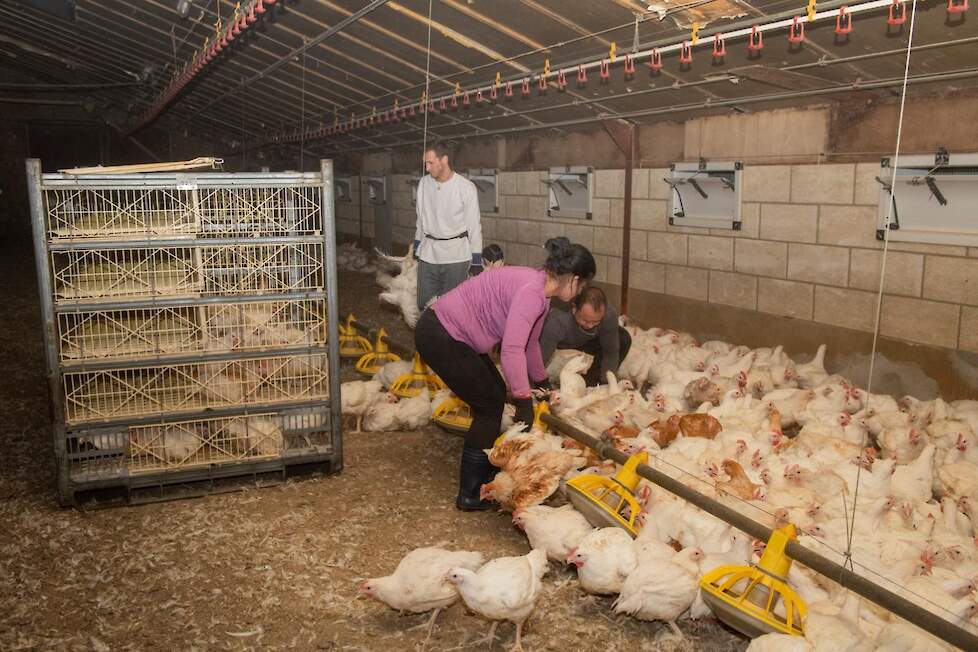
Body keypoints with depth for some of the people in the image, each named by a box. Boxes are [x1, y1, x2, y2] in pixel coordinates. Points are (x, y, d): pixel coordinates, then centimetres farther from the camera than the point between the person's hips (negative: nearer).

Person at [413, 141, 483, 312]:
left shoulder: (466, 187, -10)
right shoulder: (424, 183, 3)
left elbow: (474, 225, -6)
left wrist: (476, 261, -6)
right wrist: (416, 247, 15)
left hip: (455, 254, -4)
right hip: (428, 253, 4)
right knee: (424, 303, 7)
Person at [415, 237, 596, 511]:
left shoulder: (539, 291, 9)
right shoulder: (531, 291, -22)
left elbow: (529, 343, 25)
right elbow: (512, 350, -30)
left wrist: (542, 381, 36)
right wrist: (525, 401, -23)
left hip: (454, 334, 10)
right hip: (439, 336, -10)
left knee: (496, 394, 18)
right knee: (490, 405, 0)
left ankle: (485, 471, 35)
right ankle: (471, 494, 11)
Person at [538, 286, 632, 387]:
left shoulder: (609, 314, -33)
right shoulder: (557, 320, -44)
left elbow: (611, 353, -20)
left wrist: (606, 382, -27)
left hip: (585, 341, 3)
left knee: (623, 340, -15)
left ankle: (588, 387, -2)